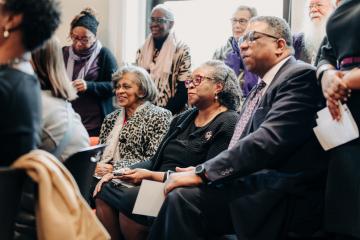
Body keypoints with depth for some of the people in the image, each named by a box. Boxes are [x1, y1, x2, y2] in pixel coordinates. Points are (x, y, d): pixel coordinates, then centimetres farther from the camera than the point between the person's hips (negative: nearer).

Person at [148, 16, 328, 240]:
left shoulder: (300, 76, -7)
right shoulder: (260, 89, 23)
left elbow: (269, 140, -20)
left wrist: (202, 172, -19)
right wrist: (201, 171, 0)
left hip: (283, 197, -8)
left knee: (183, 197, -22)